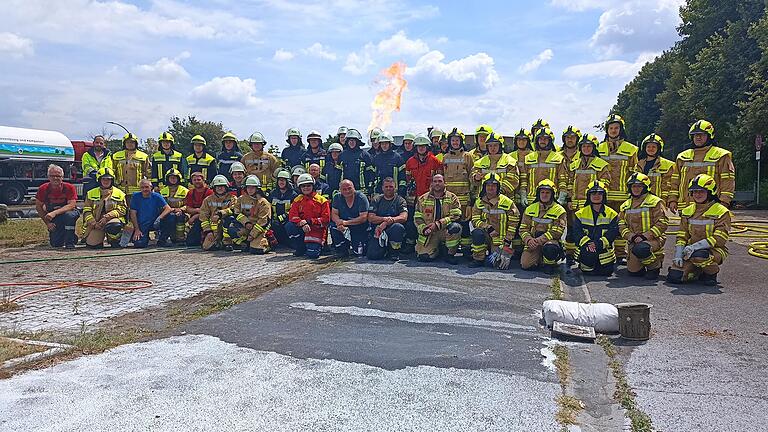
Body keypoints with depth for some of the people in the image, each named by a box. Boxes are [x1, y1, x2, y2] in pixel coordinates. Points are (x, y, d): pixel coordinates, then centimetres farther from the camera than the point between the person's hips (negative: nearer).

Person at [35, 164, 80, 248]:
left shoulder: (69, 188, -18)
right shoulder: (43, 189, -11)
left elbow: (71, 205, -26)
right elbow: (38, 206, -1)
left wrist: (55, 213, -38)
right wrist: (47, 223, -7)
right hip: (54, 220, 2)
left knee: (69, 215, -40)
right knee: (56, 244, -7)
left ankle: (70, 242, -22)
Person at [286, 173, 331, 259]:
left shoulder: (322, 200, -2)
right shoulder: (297, 200, 8)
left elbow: (326, 219, -8)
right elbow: (292, 216, -4)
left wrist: (310, 221, -18)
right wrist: (302, 223, -24)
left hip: (317, 230, -3)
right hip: (302, 229, 4)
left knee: (312, 254, -22)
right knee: (289, 226, -27)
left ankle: (317, 245, 18)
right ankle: (301, 248, -5)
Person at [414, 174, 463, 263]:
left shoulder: (452, 197, 3)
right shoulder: (423, 199, 10)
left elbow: (456, 216, -10)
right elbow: (417, 218, 7)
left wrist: (438, 224, -20)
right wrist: (424, 229, -14)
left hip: (445, 231, -1)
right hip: (429, 233, 1)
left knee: (455, 227, -34)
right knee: (424, 256, -20)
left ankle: (450, 254, -12)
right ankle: (437, 249, 18)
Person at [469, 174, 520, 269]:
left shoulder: (507, 202, -4)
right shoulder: (479, 202, 3)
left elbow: (513, 223, -1)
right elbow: (475, 220, -2)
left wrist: (508, 240, -6)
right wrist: (488, 227, -19)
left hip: (500, 239, -2)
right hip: (487, 236, 2)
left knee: (499, 265, -15)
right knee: (477, 232, -33)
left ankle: (508, 251, 22)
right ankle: (478, 259, -13)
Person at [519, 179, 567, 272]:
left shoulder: (559, 210, -1)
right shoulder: (530, 208, 10)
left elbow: (556, 232, -10)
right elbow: (523, 228, 6)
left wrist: (539, 240, -20)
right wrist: (529, 239, -15)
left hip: (550, 240, -3)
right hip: (532, 242, 3)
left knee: (549, 248, -39)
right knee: (525, 265, -17)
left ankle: (549, 264, -5)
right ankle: (539, 260, 16)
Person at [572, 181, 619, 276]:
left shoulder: (612, 214, 4)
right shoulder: (580, 214, 6)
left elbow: (613, 232, -6)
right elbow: (577, 231, -3)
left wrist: (599, 243, -20)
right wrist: (587, 243, -21)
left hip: (604, 249, 0)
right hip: (586, 248, 0)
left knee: (606, 272, -5)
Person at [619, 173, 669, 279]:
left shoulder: (655, 202, -4)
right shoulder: (625, 206, 13)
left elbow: (662, 223, -11)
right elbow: (621, 225, 8)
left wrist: (645, 236, -19)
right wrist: (632, 236, -11)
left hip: (653, 239, -5)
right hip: (634, 241, 5)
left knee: (640, 249, -37)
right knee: (632, 271, -1)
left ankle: (655, 265, -7)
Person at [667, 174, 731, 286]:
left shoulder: (721, 211, -7)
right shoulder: (687, 211, 11)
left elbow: (719, 238, -15)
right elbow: (682, 236, 9)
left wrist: (696, 246, -25)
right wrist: (678, 254, -5)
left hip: (714, 250, -5)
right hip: (691, 250, 5)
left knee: (698, 255, -40)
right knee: (674, 277, -14)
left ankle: (711, 273, -6)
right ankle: (697, 271, 17)